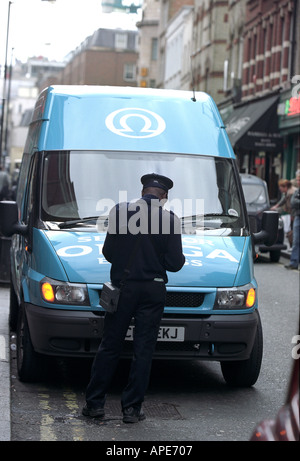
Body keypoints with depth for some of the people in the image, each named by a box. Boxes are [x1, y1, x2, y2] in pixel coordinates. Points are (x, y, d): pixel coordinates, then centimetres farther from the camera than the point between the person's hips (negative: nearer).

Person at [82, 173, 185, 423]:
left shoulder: (120, 211, -4)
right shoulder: (170, 219, -7)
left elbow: (108, 252, 1)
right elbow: (175, 263, -6)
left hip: (122, 287, 1)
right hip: (153, 291, -1)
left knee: (109, 346, 10)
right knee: (143, 350, 6)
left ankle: (95, 402, 13)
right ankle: (132, 408, 7)